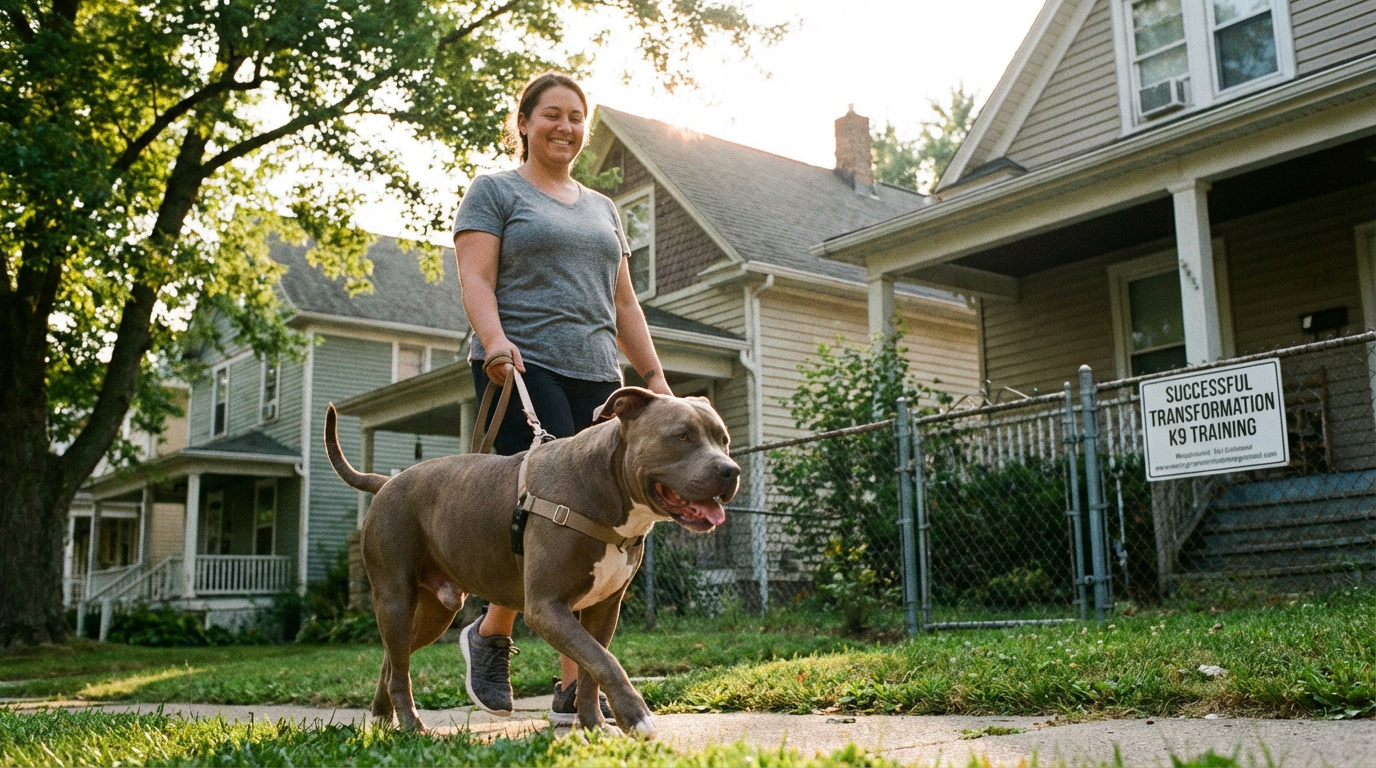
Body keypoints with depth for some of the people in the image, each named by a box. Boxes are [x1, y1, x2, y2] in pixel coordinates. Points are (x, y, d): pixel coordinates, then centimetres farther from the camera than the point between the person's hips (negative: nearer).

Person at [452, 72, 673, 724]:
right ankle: (491, 634, 9)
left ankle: (575, 689, 2)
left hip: (596, 378, 6)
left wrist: (655, 377, 14)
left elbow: (623, 304, 23)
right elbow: (475, 279, -5)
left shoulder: (602, 209, 25)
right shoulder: (493, 192, 8)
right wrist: (494, 338, -24)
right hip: (521, 373, -5)